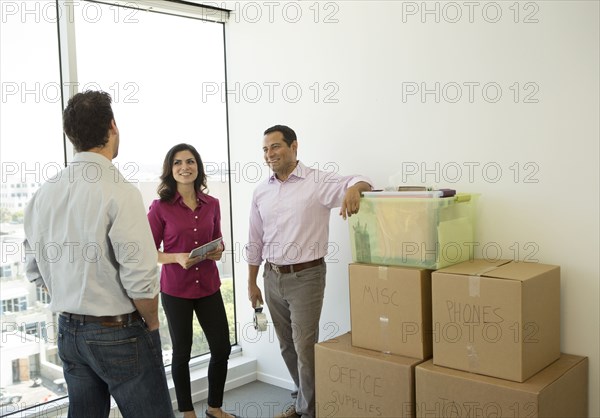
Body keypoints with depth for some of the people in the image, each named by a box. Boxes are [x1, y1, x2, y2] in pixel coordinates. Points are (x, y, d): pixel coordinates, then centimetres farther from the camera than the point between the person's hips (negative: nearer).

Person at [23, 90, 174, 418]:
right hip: (119, 334, -7)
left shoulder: (44, 194, 1)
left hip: (68, 330, 7)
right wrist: (151, 321, -5)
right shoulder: (119, 192, -20)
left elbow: (35, 270, 9)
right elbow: (140, 279, -22)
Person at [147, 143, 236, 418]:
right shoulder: (160, 207, -9)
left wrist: (219, 250, -8)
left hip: (208, 286, 4)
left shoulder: (211, 204, 2)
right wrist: (177, 258, -22)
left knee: (222, 347, 8)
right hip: (175, 289, -4)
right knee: (182, 351, 10)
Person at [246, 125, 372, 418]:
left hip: (306, 277, -5)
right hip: (272, 278, 6)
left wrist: (355, 187, -46)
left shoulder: (318, 182, -10)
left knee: (305, 347, -1)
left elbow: (357, 183, -23)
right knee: (287, 347, 16)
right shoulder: (261, 192, 6)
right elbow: (255, 242, 12)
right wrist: (251, 283, 13)